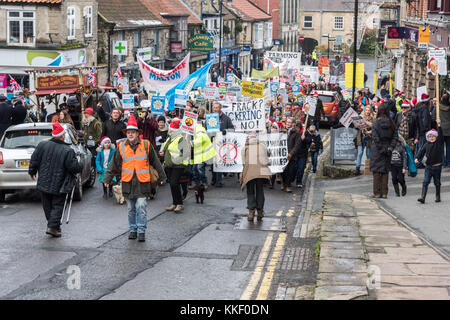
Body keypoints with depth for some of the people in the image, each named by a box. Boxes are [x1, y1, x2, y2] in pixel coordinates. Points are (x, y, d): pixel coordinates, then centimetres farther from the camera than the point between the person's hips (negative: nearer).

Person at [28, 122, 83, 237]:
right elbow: (74, 167, -15)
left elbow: (34, 160, 3)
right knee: (57, 206, 5)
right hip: (59, 185, -4)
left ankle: (53, 225, 25)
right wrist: (81, 165, 8)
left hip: (44, 183, 4)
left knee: (47, 205, 16)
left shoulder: (42, 145, -4)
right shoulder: (68, 151, -17)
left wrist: (32, 172, 19)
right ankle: (53, 226, -7)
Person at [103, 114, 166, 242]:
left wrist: (162, 176, 16)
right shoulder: (121, 147, 5)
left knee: (141, 207, -8)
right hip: (127, 182, 2)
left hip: (142, 182, -2)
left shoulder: (146, 145, 3)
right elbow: (113, 164, 10)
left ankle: (141, 231, -1)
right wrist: (107, 178, 7)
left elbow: (155, 162, 11)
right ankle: (133, 230, 22)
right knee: (131, 209, 10)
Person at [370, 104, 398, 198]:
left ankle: (377, 192, 5)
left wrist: (381, 149, -11)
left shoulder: (376, 122, -11)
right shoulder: (391, 123, 2)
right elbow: (395, 137, -1)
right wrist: (390, 147, -3)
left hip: (377, 150, -4)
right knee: (385, 171, 9)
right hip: (387, 149, 4)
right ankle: (384, 193, 9)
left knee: (376, 171, 4)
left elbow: (375, 138, -15)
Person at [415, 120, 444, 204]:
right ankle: (423, 197, -13)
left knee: (437, 183, 11)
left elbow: (440, 135, -14)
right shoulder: (426, 145, 5)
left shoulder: (439, 143, -2)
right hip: (429, 166, 1)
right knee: (425, 182, -8)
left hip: (437, 166, -1)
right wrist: (417, 158, -16)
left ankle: (438, 197, 25)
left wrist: (439, 125, -24)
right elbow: (421, 152, 2)